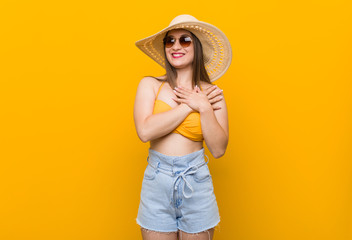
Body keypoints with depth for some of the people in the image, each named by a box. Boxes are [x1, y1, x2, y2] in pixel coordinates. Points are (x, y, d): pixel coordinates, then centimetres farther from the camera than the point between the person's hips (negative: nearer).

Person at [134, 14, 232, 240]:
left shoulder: (211, 93, 0)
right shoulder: (149, 85, 0)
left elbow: (218, 149, -5)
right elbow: (145, 131, -17)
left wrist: (203, 107, -14)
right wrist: (189, 106, -13)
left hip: (196, 181, 1)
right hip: (157, 181, 0)